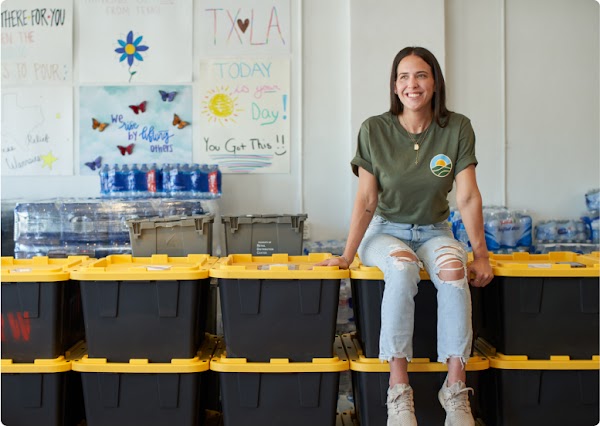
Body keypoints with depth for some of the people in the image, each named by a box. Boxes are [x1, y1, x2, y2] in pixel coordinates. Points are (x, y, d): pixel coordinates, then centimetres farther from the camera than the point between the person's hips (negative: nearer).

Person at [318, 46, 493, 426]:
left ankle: (456, 391, -25)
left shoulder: (457, 128, -5)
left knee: (453, 269, -32)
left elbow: (468, 197, -7)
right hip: (386, 230, -1)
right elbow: (367, 200, -8)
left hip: (434, 231, 1)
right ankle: (398, 390, -29)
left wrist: (481, 254, -11)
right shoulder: (375, 130, -8)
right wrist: (348, 255, -13)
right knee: (402, 267, -35)